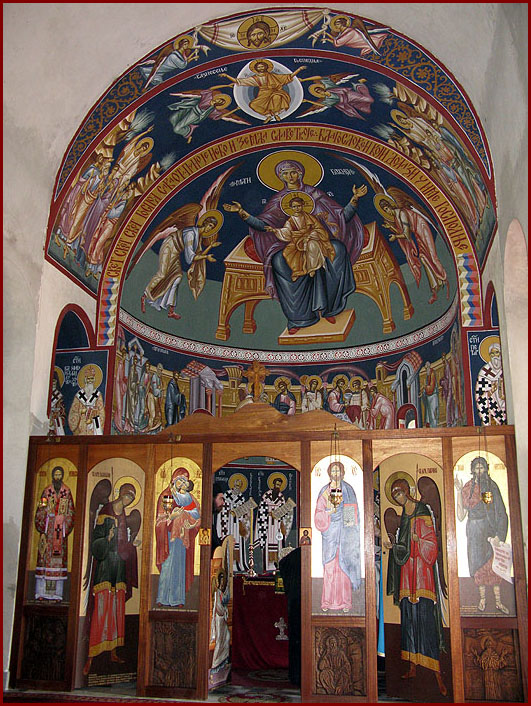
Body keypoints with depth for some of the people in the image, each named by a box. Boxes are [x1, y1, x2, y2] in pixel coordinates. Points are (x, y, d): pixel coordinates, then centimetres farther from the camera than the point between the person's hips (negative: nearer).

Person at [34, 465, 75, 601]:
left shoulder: (67, 492, 8)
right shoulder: (46, 491, 6)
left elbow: (70, 512, 7)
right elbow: (41, 511, 3)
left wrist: (66, 530, -2)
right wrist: (42, 530, -6)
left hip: (61, 528, 1)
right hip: (48, 527, 0)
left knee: (59, 558, -2)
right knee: (45, 556, -5)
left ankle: (57, 593, 0)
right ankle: (41, 592, -1)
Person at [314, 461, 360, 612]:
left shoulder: (348, 490, 6)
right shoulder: (324, 491, 6)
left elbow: (354, 513, 7)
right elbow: (319, 513, 2)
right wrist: (330, 512, -15)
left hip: (345, 531, 0)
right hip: (330, 531, 0)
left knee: (344, 564, -2)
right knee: (329, 565, -1)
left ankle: (345, 601, 5)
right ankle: (328, 601, 6)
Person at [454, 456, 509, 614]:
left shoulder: (492, 486, 2)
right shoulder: (467, 488, 4)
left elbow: (500, 512, -1)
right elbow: (461, 516, -2)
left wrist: (499, 534, -11)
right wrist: (458, 492, -8)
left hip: (491, 528, -1)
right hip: (474, 529, 1)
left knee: (493, 563, 0)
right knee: (479, 563, 3)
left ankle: (498, 600, 7)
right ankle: (482, 598, 15)